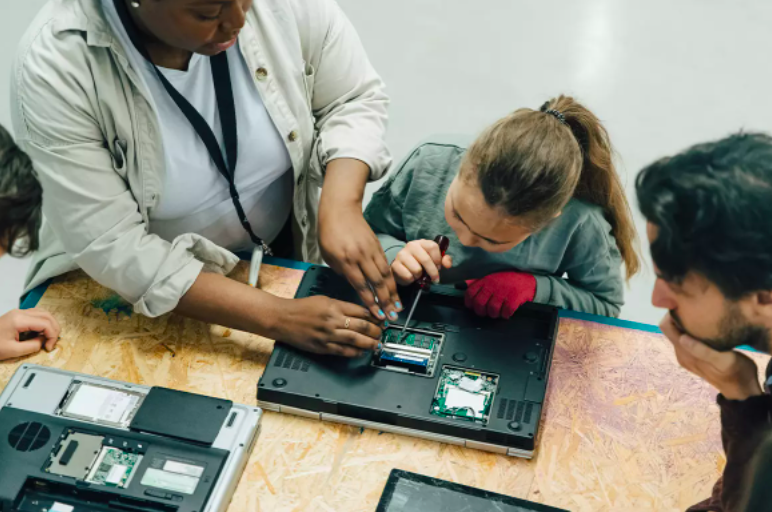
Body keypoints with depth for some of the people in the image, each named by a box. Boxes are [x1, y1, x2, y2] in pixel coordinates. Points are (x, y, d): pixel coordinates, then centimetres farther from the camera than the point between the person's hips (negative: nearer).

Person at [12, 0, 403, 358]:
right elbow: (113, 247, -27)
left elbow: (354, 100, -8)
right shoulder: (55, 68, -28)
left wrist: (341, 208, -27)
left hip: (283, 252, 2)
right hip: (140, 282, -1)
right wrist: (277, 317, -32)